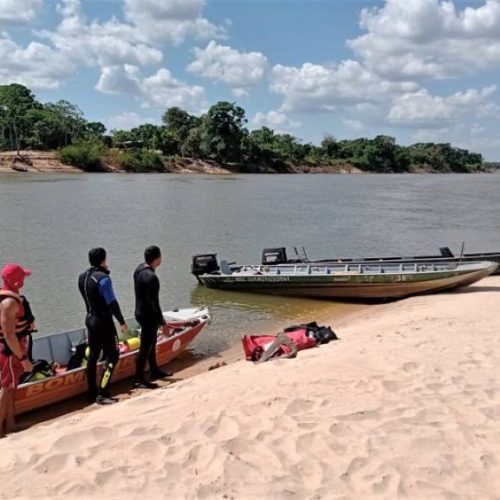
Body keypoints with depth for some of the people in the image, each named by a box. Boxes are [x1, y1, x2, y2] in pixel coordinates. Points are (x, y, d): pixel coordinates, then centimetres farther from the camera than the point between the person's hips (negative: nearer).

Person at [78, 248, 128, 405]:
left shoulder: (82, 277, 5)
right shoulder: (103, 278, -19)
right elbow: (112, 303, -19)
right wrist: (122, 322, -10)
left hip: (90, 319, 8)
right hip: (103, 322, -8)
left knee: (93, 355, 15)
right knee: (111, 356, -3)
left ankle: (92, 393, 22)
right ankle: (102, 394, -6)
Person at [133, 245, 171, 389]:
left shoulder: (139, 268, 1)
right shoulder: (151, 277, -28)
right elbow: (154, 303, -26)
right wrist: (163, 323, -18)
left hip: (141, 312, 10)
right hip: (148, 316, -10)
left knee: (151, 343, 23)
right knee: (145, 347, 1)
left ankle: (154, 371, 38)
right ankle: (139, 380, 11)